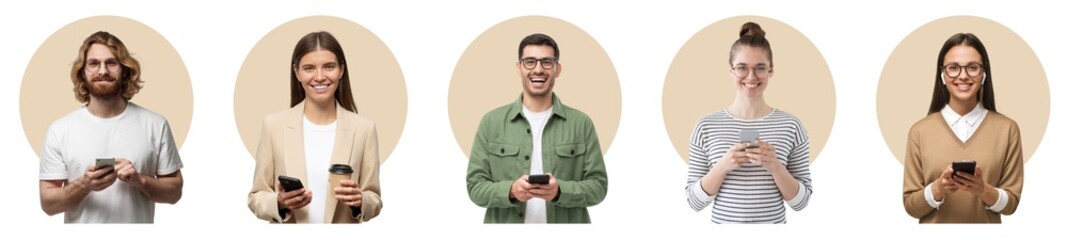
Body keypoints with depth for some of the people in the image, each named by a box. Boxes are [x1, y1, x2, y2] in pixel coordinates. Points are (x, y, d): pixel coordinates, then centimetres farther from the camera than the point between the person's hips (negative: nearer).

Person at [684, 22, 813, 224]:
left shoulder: (790, 126, -6)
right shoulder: (706, 126, -6)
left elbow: (801, 201, -4)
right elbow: (694, 201, -5)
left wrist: (775, 167, -19)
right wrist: (722, 166, -20)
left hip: (774, 221, 0)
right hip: (722, 221, 0)